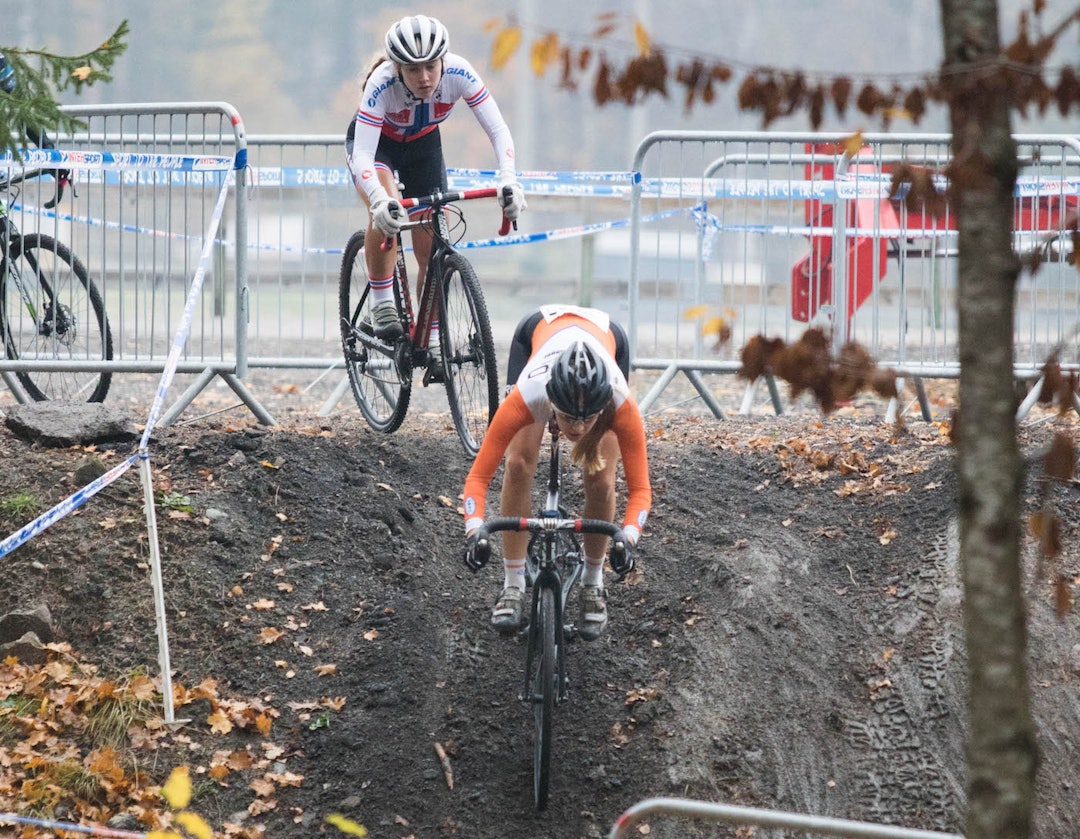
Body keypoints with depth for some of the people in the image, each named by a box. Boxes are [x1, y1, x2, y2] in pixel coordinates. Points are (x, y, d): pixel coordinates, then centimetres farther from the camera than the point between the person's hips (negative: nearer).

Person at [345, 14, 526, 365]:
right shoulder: (382, 83, -38)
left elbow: (498, 130, -31)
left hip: (423, 144, 3)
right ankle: (381, 307, -20)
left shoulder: (458, 73, -32)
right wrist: (380, 202, -63)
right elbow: (362, 156, -44)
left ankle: (431, 342, 13)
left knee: (432, 251, -1)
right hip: (375, 142, -3)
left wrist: (508, 180, -49)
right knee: (385, 212, -34)